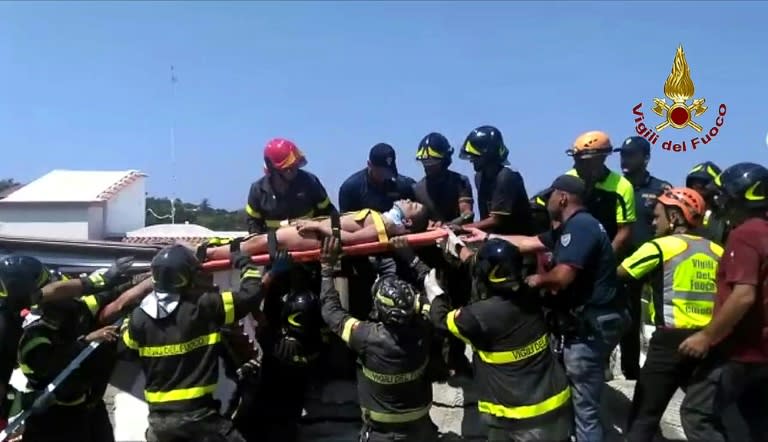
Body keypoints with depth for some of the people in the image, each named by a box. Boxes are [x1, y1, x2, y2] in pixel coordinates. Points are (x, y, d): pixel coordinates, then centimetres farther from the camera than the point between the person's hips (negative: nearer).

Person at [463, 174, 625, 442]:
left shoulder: (580, 225, -19)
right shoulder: (570, 227, 15)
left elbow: (562, 277, -27)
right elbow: (528, 243, 22)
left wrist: (537, 280, -5)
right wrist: (487, 238, 26)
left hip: (592, 326, -11)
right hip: (588, 322, 11)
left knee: (585, 406, -1)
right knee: (582, 398, 23)